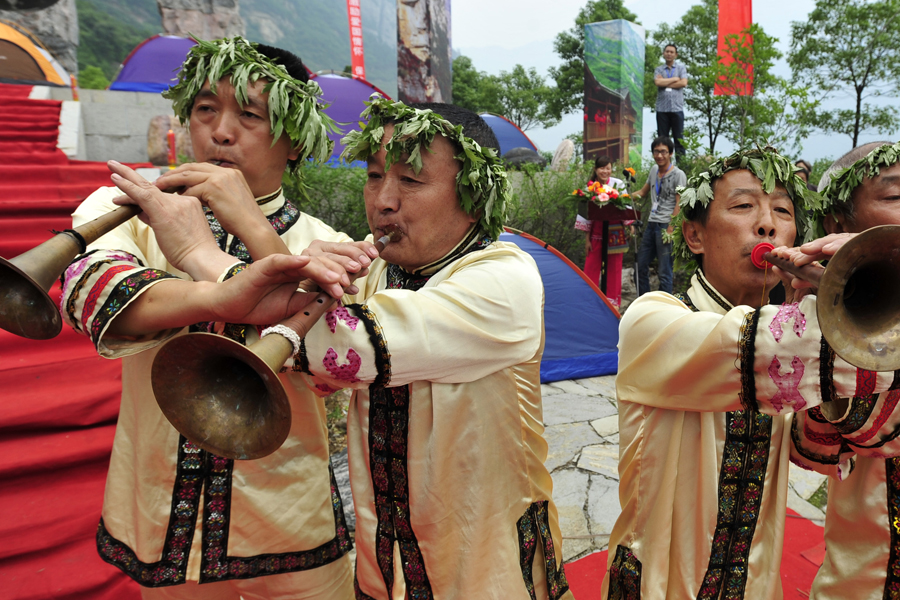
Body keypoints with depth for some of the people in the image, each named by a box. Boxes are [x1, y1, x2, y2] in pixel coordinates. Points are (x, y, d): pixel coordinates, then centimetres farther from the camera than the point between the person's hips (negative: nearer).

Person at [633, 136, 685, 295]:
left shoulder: (678, 175, -6)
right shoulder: (654, 170, 15)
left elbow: (679, 204, -11)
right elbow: (643, 192, 24)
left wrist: (670, 227, -17)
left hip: (666, 225, -7)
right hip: (651, 223, 7)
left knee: (664, 271, -4)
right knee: (641, 266, 12)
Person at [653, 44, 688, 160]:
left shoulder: (681, 68, 12)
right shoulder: (658, 69, 13)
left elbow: (683, 83, -5)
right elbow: (658, 82, -7)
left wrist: (665, 83, -4)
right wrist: (674, 79, -2)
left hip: (677, 108, -1)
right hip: (662, 108, 1)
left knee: (679, 137, -1)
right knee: (662, 138, 2)